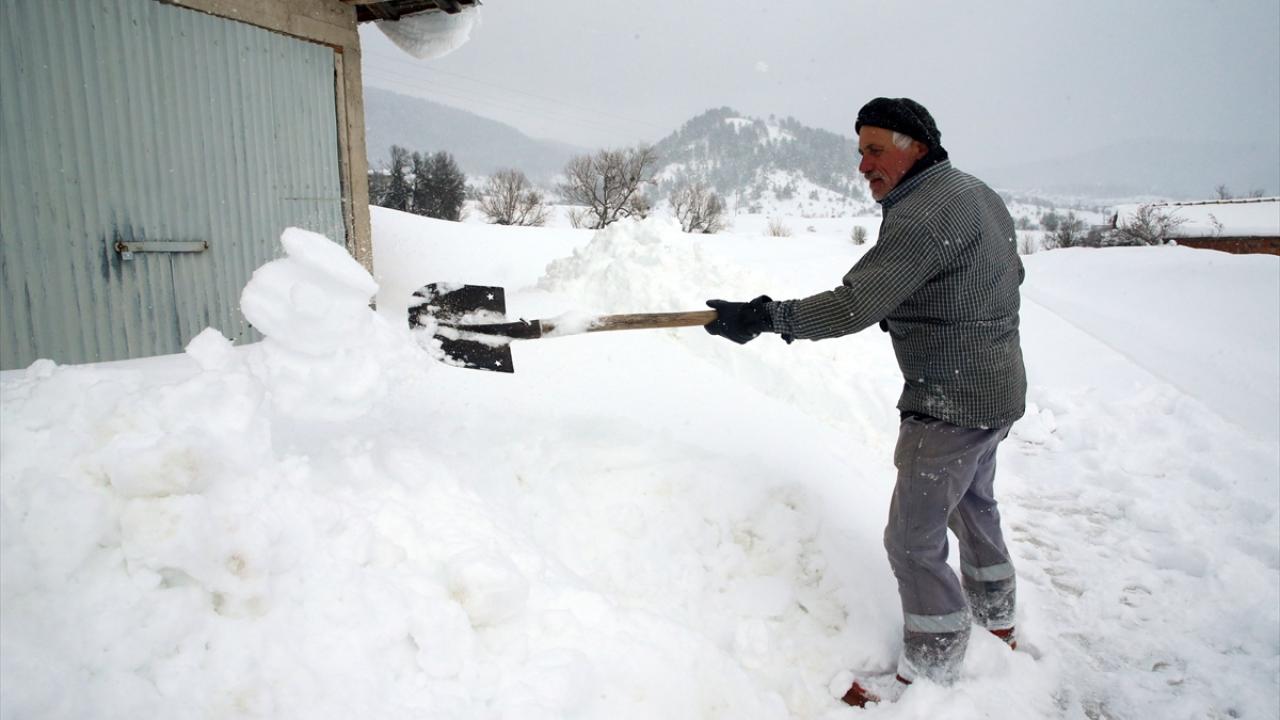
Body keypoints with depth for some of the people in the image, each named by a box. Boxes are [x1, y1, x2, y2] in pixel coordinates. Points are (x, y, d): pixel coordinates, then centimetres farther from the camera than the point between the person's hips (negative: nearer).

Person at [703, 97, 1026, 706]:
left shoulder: (923, 215, -24)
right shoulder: (978, 193, 8)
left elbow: (853, 305, -30)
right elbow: (1012, 272, 20)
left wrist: (764, 318, -24)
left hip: (952, 405, -11)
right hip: (997, 387, 11)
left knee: (912, 539, -1)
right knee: (973, 501, 29)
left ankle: (932, 673, 15)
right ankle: (995, 613, 50)